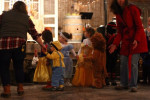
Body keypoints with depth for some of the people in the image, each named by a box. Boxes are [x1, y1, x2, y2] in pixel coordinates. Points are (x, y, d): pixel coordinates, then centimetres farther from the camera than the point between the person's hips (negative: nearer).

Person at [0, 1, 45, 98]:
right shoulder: (26, 18, 14)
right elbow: (35, 34, 15)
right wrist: (42, 45, 22)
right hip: (19, 44, 1)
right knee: (19, 66, 16)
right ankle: (20, 88, 21)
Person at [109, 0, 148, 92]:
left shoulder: (133, 9, -9)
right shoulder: (118, 14, 9)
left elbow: (139, 27, -11)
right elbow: (120, 32, 9)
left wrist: (136, 40, -25)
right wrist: (115, 44, -3)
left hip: (136, 40, -6)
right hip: (126, 40, 6)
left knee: (134, 63, -10)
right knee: (123, 62, 5)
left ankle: (133, 85, -2)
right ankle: (124, 84, 17)